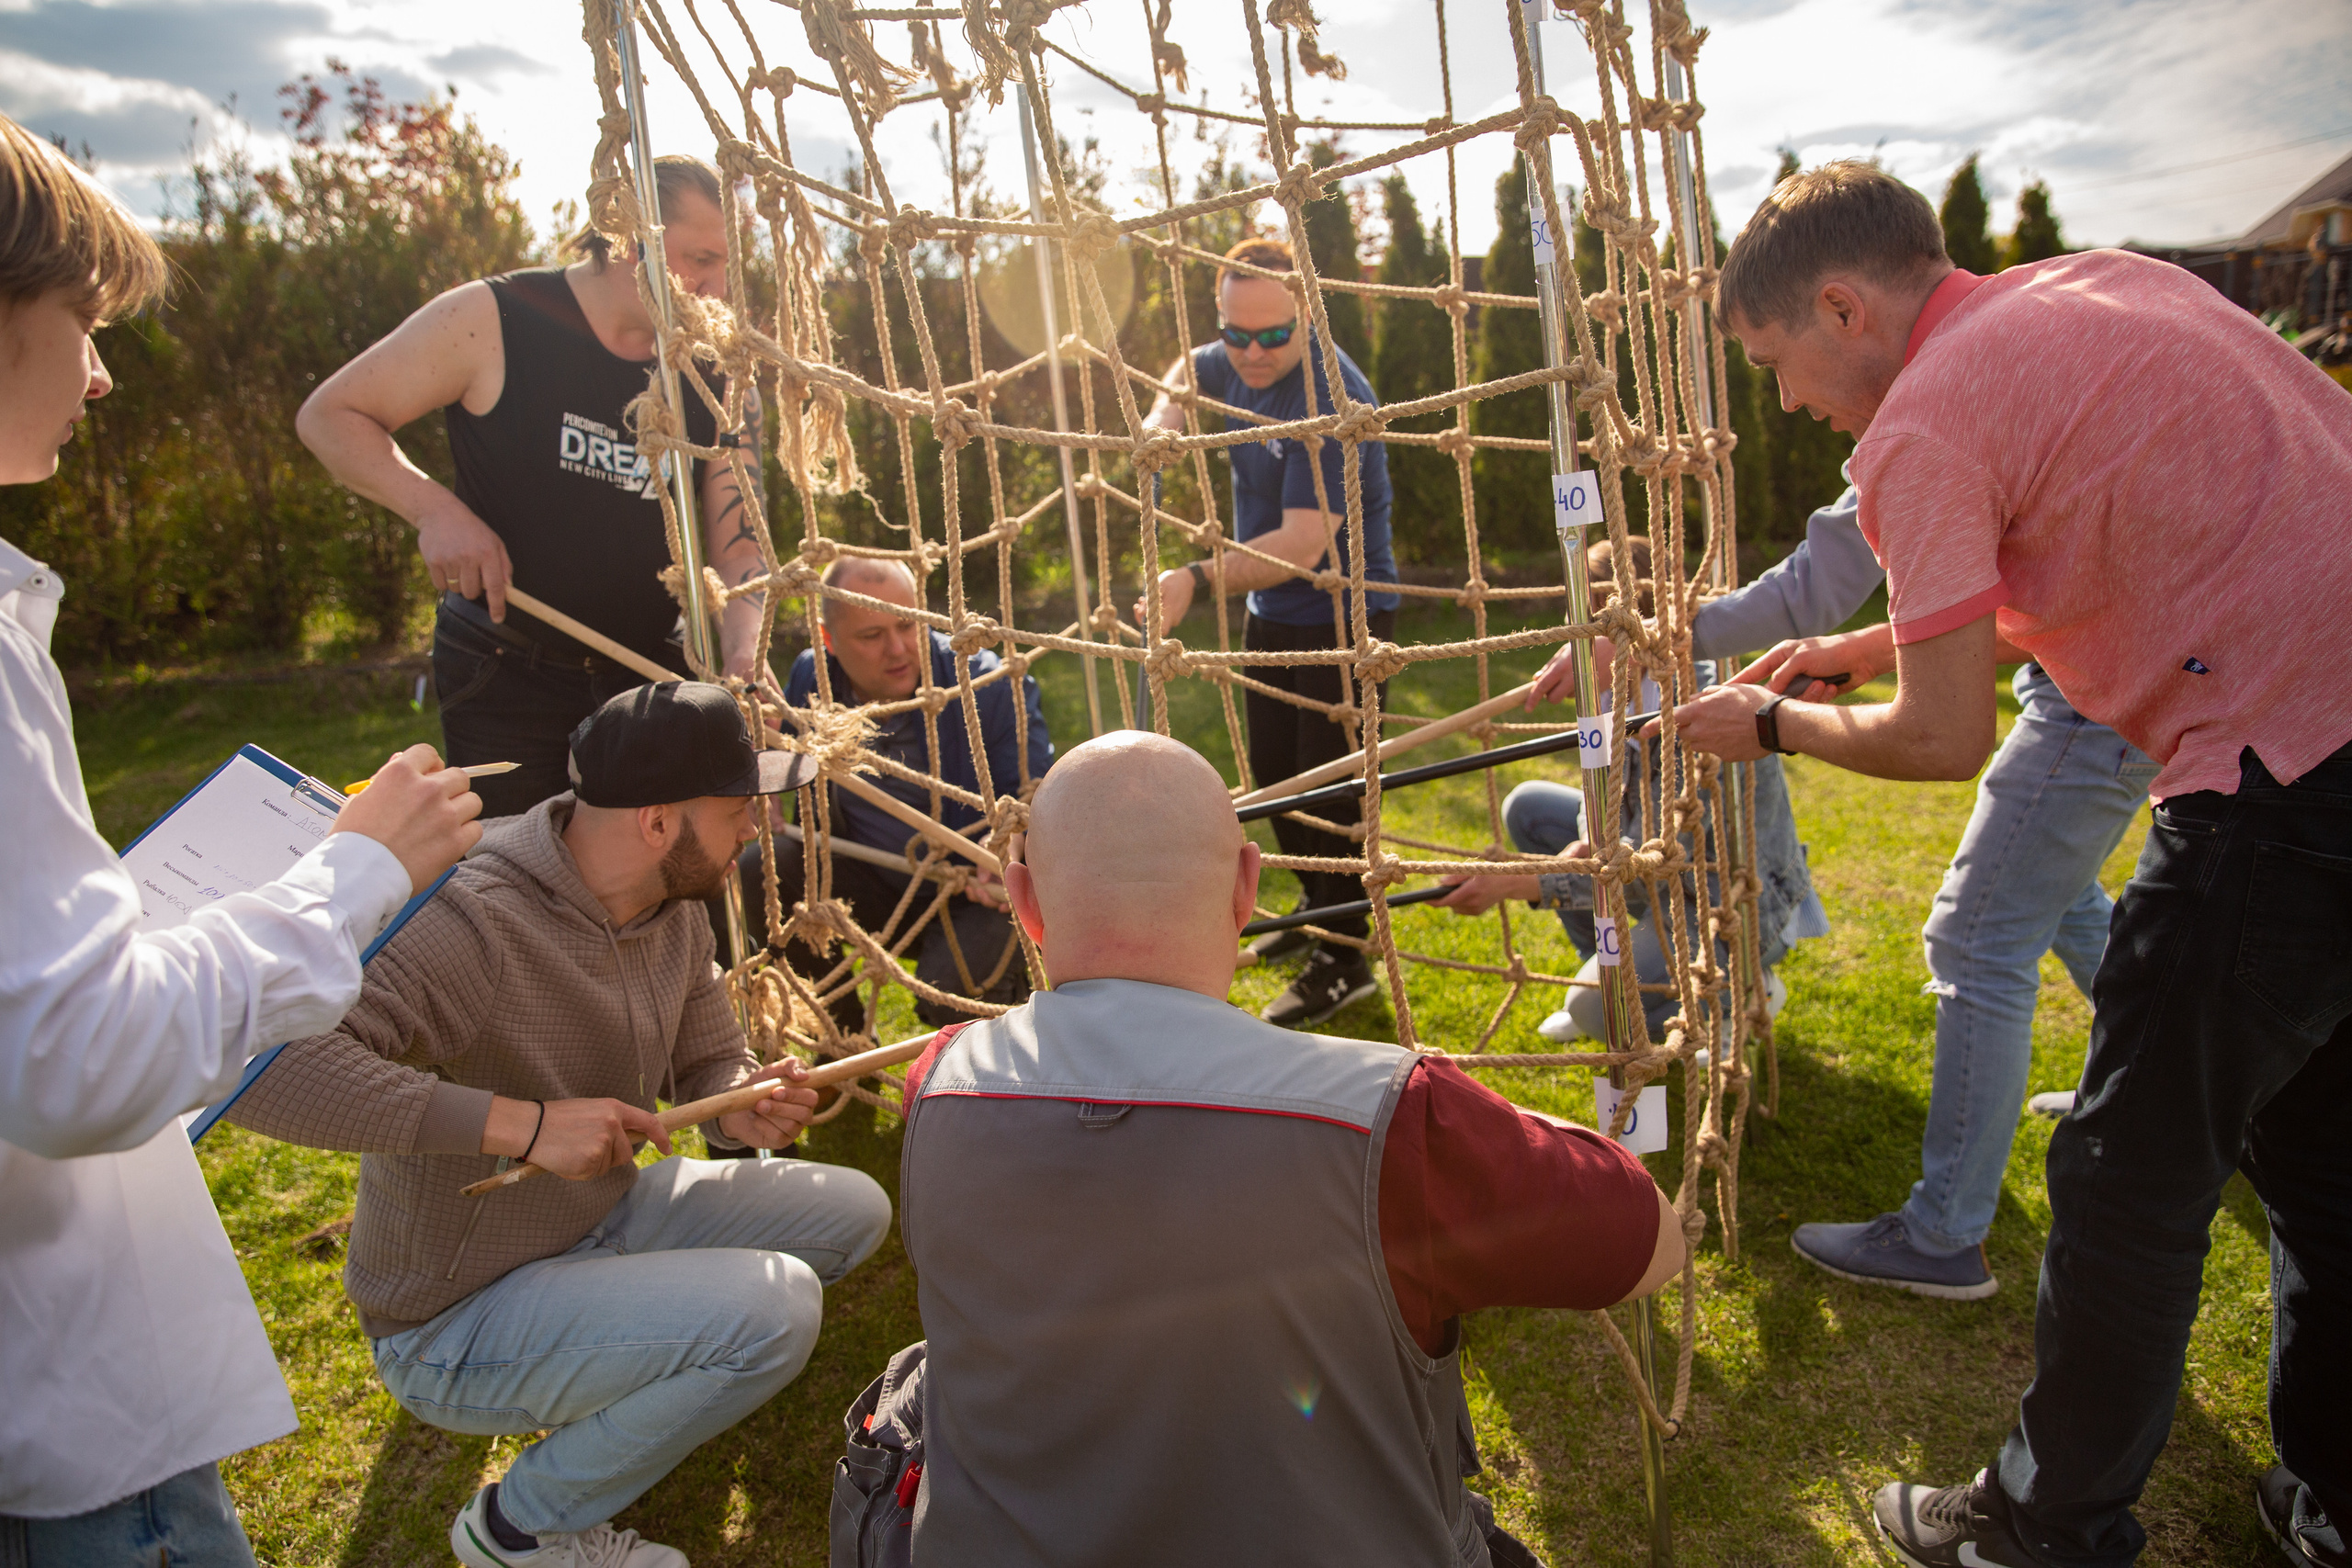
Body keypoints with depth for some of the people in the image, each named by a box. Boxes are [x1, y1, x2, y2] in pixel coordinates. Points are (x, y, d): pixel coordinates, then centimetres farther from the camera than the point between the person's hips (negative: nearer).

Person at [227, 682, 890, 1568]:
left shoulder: (674, 907, -4)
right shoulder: (477, 921, -31)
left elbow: (710, 1062, 8)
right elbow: (263, 1064, -40)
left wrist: (746, 1107, -17)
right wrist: (520, 1123, -40)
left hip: (608, 1217, 8)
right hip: (457, 1321, -8)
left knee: (853, 1211, 5)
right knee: (775, 1307, -26)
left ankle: (632, 1377, 17)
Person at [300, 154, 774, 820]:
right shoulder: (493, 321, -10)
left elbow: (738, 544, -3)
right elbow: (328, 416, -3)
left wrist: (742, 646, -22)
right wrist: (434, 507, -19)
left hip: (649, 669, 3)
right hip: (505, 675, -3)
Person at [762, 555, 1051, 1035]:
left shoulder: (992, 688, -18)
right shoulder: (811, 679, -5)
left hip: (976, 893, -5)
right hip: (874, 883, 5)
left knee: (948, 993, -31)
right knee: (760, 869, -17)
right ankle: (846, 1038, 2)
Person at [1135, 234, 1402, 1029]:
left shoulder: (1330, 397, -27)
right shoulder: (1237, 364, 0)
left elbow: (1302, 545, -33)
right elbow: (1192, 369, 27)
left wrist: (1198, 581, -43)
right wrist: (1165, 413, 6)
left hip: (1341, 616, -9)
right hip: (1271, 613, 9)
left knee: (1326, 785, -6)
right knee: (1273, 772, 17)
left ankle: (1345, 960, 8)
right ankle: (1317, 907, 37)